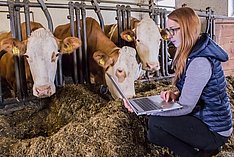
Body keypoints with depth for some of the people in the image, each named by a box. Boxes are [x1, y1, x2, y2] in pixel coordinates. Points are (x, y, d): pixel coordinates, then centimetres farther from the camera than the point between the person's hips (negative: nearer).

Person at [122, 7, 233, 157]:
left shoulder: (200, 62, -28)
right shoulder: (196, 51, 4)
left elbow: (185, 107, -26)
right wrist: (176, 94, -10)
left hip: (214, 131, -9)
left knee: (155, 122, -16)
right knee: (153, 134, 8)